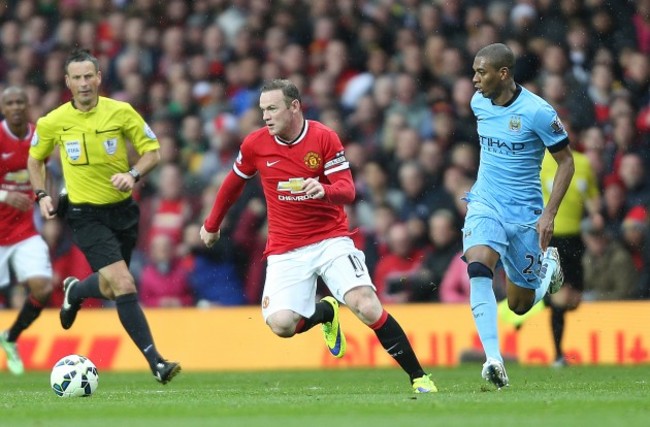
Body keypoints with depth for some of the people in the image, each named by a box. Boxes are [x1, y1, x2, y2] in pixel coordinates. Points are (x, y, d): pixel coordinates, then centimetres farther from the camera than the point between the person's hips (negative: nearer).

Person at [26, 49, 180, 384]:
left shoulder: (121, 112, -6)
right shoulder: (53, 122, -5)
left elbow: (152, 151, 0)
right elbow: (35, 159, 13)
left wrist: (133, 174, -18)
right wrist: (41, 195, -1)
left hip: (123, 210, 3)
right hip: (86, 215, -3)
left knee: (110, 290, 16)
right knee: (124, 285, -18)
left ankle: (75, 291, 51)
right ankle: (155, 362, -17)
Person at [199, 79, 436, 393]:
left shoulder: (324, 138, -8)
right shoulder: (255, 144, 0)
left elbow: (347, 190, -12)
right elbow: (233, 184, 18)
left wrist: (323, 190, -34)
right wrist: (212, 225, 28)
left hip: (331, 240, -2)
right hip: (285, 248, 2)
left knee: (368, 307, -21)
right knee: (281, 324, -18)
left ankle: (418, 376, -8)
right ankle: (325, 312, 18)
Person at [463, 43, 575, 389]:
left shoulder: (537, 112, -16)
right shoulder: (479, 102, 1)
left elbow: (566, 161, -8)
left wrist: (549, 213, -16)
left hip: (524, 213, -3)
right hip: (485, 204, 3)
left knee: (520, 305, 7)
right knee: (477, 269, -27)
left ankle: (548, 264, 41)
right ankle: (493, 360, -31)